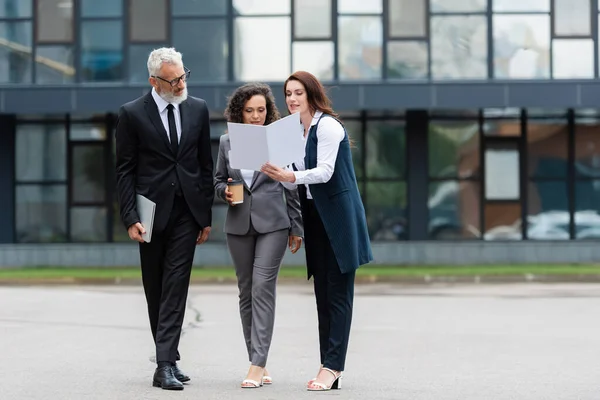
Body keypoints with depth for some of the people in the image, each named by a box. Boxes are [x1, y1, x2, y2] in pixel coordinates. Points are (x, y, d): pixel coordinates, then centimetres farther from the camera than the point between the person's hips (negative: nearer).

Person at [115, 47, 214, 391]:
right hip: (151, 212, -1)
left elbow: (206, 165, 9)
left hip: (186, 212, 1)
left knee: (176, 286, -7)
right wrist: (130, 217, -10)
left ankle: (166, 364, -9)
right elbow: (125, 170, -2)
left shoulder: (198, 109, 6)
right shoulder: (133, 114, -3)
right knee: (155, 289, 7)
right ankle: (170, 358, 20)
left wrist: (207, 216, 6)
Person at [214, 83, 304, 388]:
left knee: (262, 289, -12)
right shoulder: (227, 142, 6)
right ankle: (258, 362, 14)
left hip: (273, 224, -3)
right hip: (239, 225, 4)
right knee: (246, 293, 6)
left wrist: (297, 227, 4)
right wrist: (224, 191, -8)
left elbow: (292, 186, 3)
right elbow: (218, 179, 16)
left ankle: (257, 365, -15)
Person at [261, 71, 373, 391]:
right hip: (315, 217, 8)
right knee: (322, 294, 6)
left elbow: (325, 171, -20)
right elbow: (298, 178, 13)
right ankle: (328, 368, 8)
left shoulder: (327, 126, -10)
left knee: (338, 293, -7)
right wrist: (277, 173, -5)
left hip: (339, 217, -8)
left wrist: (290, 176, -33)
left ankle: (332, 367, -9)